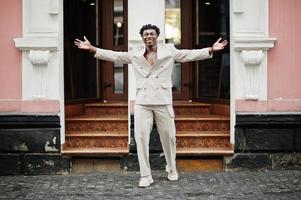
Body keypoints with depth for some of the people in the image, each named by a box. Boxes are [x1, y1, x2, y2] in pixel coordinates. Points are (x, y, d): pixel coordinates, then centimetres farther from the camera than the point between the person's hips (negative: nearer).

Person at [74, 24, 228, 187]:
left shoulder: (169, 51, 6)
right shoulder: (135, 54, 10)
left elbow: (190, 54, 3)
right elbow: (114, 55, 9)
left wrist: (211, 49, -7)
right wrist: (92, 49, 2)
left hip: (163, 102, -1)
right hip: (142, 103, 1)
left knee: (168, 137, 7)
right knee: (141, 137, -5)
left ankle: (172, 169, 30)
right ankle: (145, 175, 4)